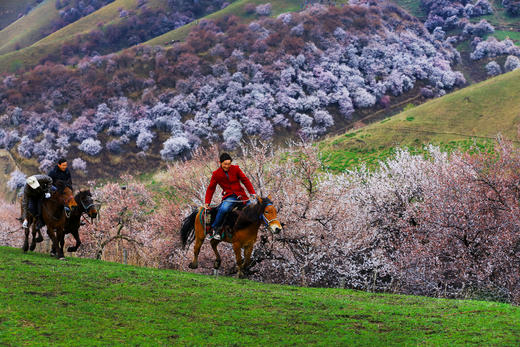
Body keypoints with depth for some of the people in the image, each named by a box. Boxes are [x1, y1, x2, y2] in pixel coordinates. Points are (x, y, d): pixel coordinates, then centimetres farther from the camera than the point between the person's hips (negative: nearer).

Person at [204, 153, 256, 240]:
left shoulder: (236, 169, 2)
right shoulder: (216, 174, 1)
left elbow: (245, 181, 5)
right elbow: (211, 188, 8)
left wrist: (252, 193, -3)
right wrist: (207, 202, 2)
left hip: (241, 195, 3)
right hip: (229, 197, -3)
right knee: (223, 209, -33)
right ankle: (215, 228, -16)